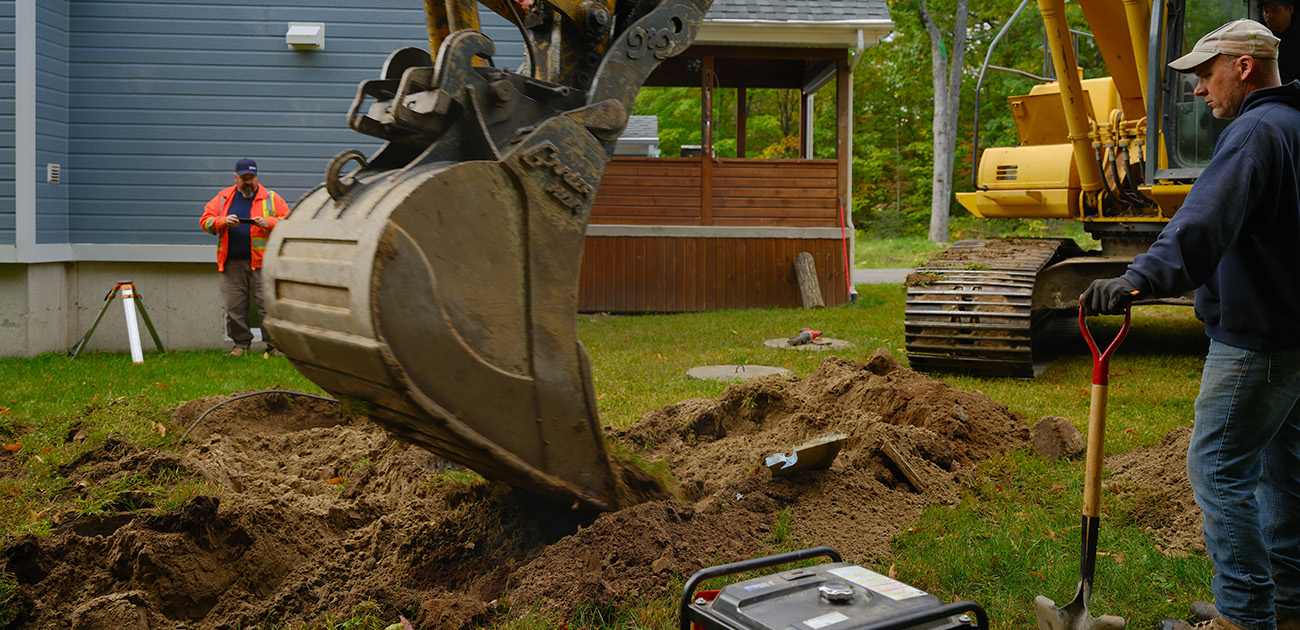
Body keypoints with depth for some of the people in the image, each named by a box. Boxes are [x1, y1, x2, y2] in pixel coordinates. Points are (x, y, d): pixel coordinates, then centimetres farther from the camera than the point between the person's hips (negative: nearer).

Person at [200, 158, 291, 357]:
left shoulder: (271, 198, 8)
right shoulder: (223, 198, 14)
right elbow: (206, 221, 10)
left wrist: (268, 223, -13)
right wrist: (224, 222, -9)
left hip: (262, 262, -2)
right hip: (232, 263, 2)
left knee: (267, 304, -6)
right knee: (234, 307, 3)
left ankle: (274, 345, -1)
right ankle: (241, 344, 13)